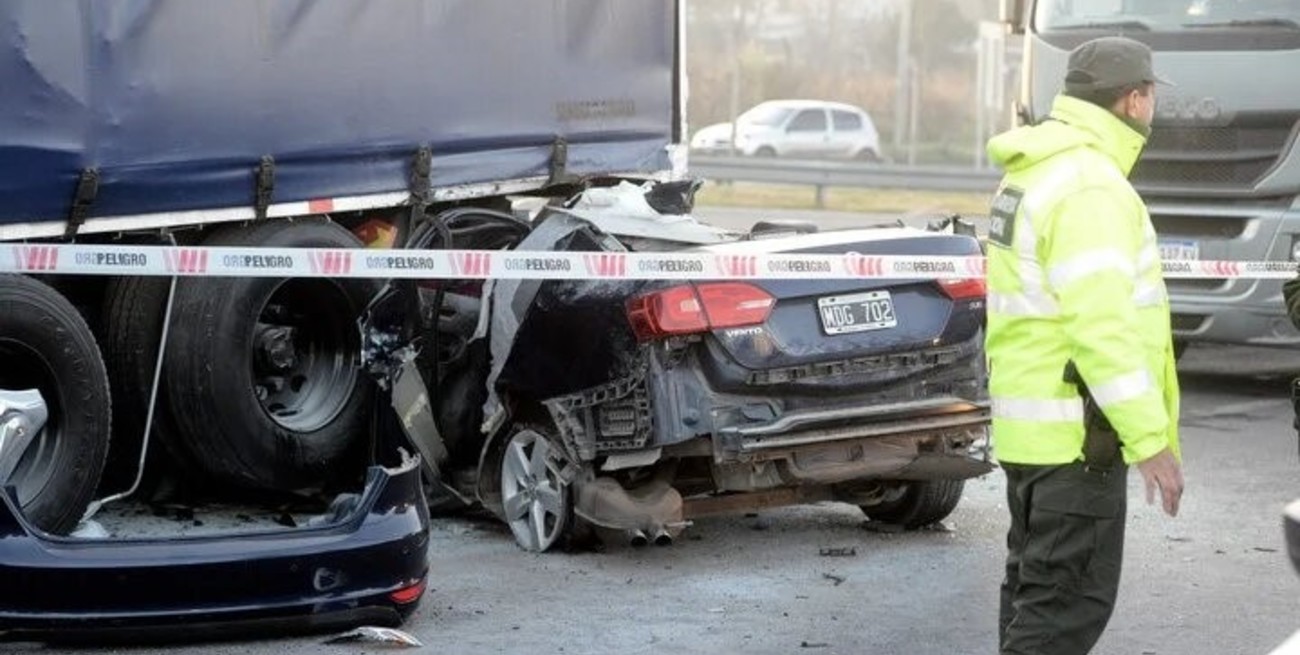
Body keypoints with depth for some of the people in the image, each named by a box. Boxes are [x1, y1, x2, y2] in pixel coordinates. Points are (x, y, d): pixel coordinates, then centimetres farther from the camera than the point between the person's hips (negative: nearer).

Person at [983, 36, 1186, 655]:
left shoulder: (1033, 173, 14)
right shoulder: (1089, 187, -18)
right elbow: (1103, 328, -24)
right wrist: (1151, 440, -21)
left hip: (1030, 425, 10)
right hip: (1076, 433, -10)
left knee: (1036, 589, 18)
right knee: (1069, 602, -6)